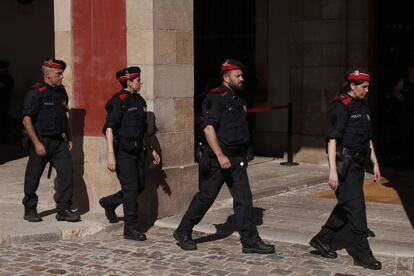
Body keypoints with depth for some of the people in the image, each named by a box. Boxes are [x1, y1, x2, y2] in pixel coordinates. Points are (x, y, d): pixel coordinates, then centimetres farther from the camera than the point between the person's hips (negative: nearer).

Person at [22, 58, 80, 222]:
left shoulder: (61, 92, 10)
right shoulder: (35, 92, -12)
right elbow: (27, 119, -15)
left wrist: (68, 138, 18)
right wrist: (37, 143, -19)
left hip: (58, 141, 6)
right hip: (41, 141, -6)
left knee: (66, 172, -3)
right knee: (33, 178, 4)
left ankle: (63, 210, 4)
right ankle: (29, 210, 20)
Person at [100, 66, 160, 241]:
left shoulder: (139, 101, 15)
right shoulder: (118, 101, -11)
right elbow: (109, 128, -17)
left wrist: (151, 149, 22)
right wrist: (111, 154, -24)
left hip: (138, 150, 8)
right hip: (123, 151, -8)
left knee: (140, 186, 11)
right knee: (131, 188, -8)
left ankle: (109, 203, 33)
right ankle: (130, 228, -1)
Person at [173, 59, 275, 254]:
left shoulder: (239, 98, 14)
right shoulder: (215, 98, -12)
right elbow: (208, 128, -21)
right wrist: (220, 155, -26)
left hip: (238, 158, 8)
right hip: (219, 158, -8)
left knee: (244, 199, 4)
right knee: (206, 196, 1)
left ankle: (250, 241, 6)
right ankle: (183, 232, 17)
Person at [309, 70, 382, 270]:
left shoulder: (362, 107, 16)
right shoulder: (340, 107, -12)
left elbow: (368, 139, 23)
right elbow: (332, 139, -17)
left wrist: (375, 164, 20)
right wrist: (333, 171, -22)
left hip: (358, 164, 9)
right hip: (345, 163, -9)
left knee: (346, 207, 12)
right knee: (356, 208, -6)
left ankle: (322, 240, 24)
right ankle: (362, 254, 0)